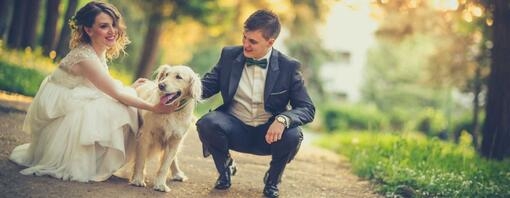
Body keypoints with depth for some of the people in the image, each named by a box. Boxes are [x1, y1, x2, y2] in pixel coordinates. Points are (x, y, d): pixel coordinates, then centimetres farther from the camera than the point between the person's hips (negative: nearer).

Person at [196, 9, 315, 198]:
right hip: (235, 129, 1)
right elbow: (207, 86, 1)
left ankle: (272, 179, 2)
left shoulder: (288, 67, -8)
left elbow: (307, 109, -10)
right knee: (206, 123, -29)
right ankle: (225, 168, 5)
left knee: (292, 136, -33)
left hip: (269, 133, -1)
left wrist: (283, 119, -31)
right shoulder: (229, 55, -2)